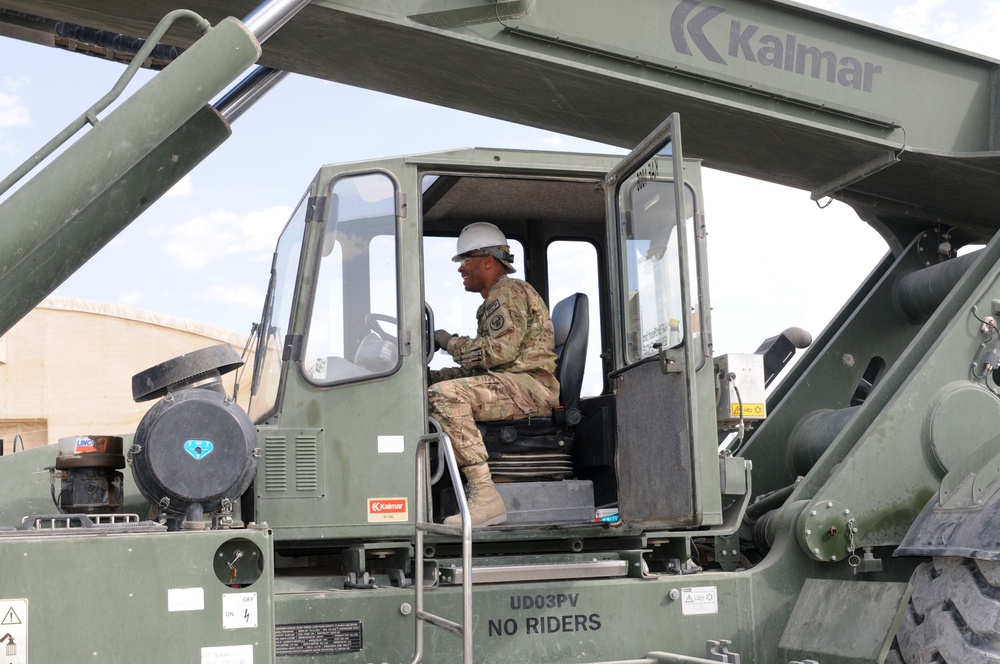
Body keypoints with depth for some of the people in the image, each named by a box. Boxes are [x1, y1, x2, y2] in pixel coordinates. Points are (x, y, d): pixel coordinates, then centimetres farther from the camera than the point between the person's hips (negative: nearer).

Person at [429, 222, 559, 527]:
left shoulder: (510, 292, -4)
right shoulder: (494, 300, 28)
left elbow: (500, 350, -19)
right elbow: (481, 366, 24)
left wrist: (451, 342, -7)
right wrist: (434, 375, 12)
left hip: (530, 385, -11)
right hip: (509, 385, 11)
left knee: (444, 396, -30)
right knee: (426, 393, 10)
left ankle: (485, 496, -35)